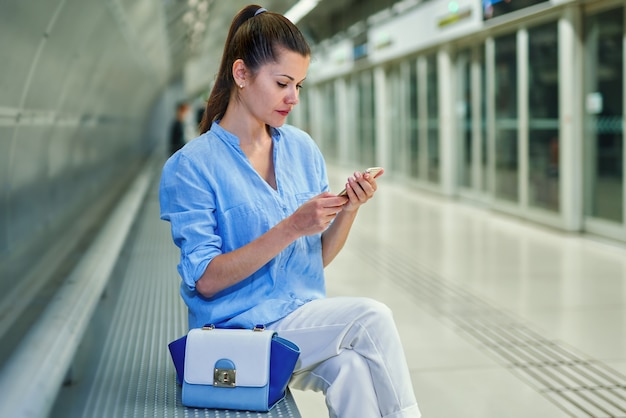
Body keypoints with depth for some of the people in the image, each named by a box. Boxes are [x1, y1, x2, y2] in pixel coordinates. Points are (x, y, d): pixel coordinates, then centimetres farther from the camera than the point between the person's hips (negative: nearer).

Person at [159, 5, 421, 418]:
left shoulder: (303, 148, 7)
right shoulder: (190, 167, -8)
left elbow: (319, 258, 11)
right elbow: (206, 280, -14)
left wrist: (349, 209, -8)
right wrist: (291, 227, -22)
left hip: (308, 323, 4)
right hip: (237, 328, -4)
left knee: (351, 369, -28)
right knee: (372, 317, -22)